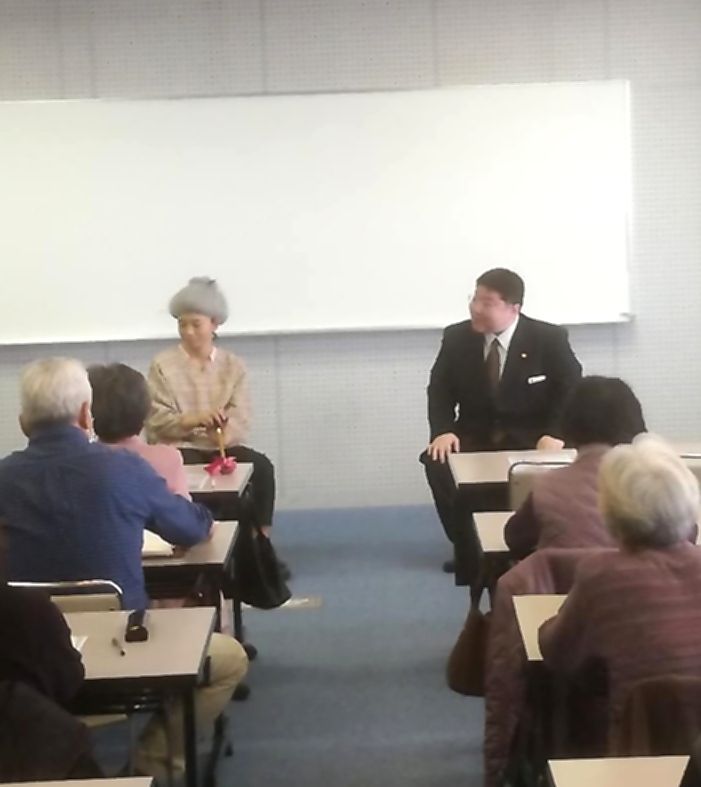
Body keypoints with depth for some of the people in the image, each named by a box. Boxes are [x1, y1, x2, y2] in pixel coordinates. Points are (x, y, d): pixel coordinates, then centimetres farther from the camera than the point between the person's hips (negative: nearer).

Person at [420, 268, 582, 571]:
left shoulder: (549, 339, -8)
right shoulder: (456, 337, -1)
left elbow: (572, 391, -6)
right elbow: (439, 391, 3)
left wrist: (555, 433, -24)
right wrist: (443, 430, -17)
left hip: (529, 437, -2)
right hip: (475, 435, 3)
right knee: (437, 460, -27)